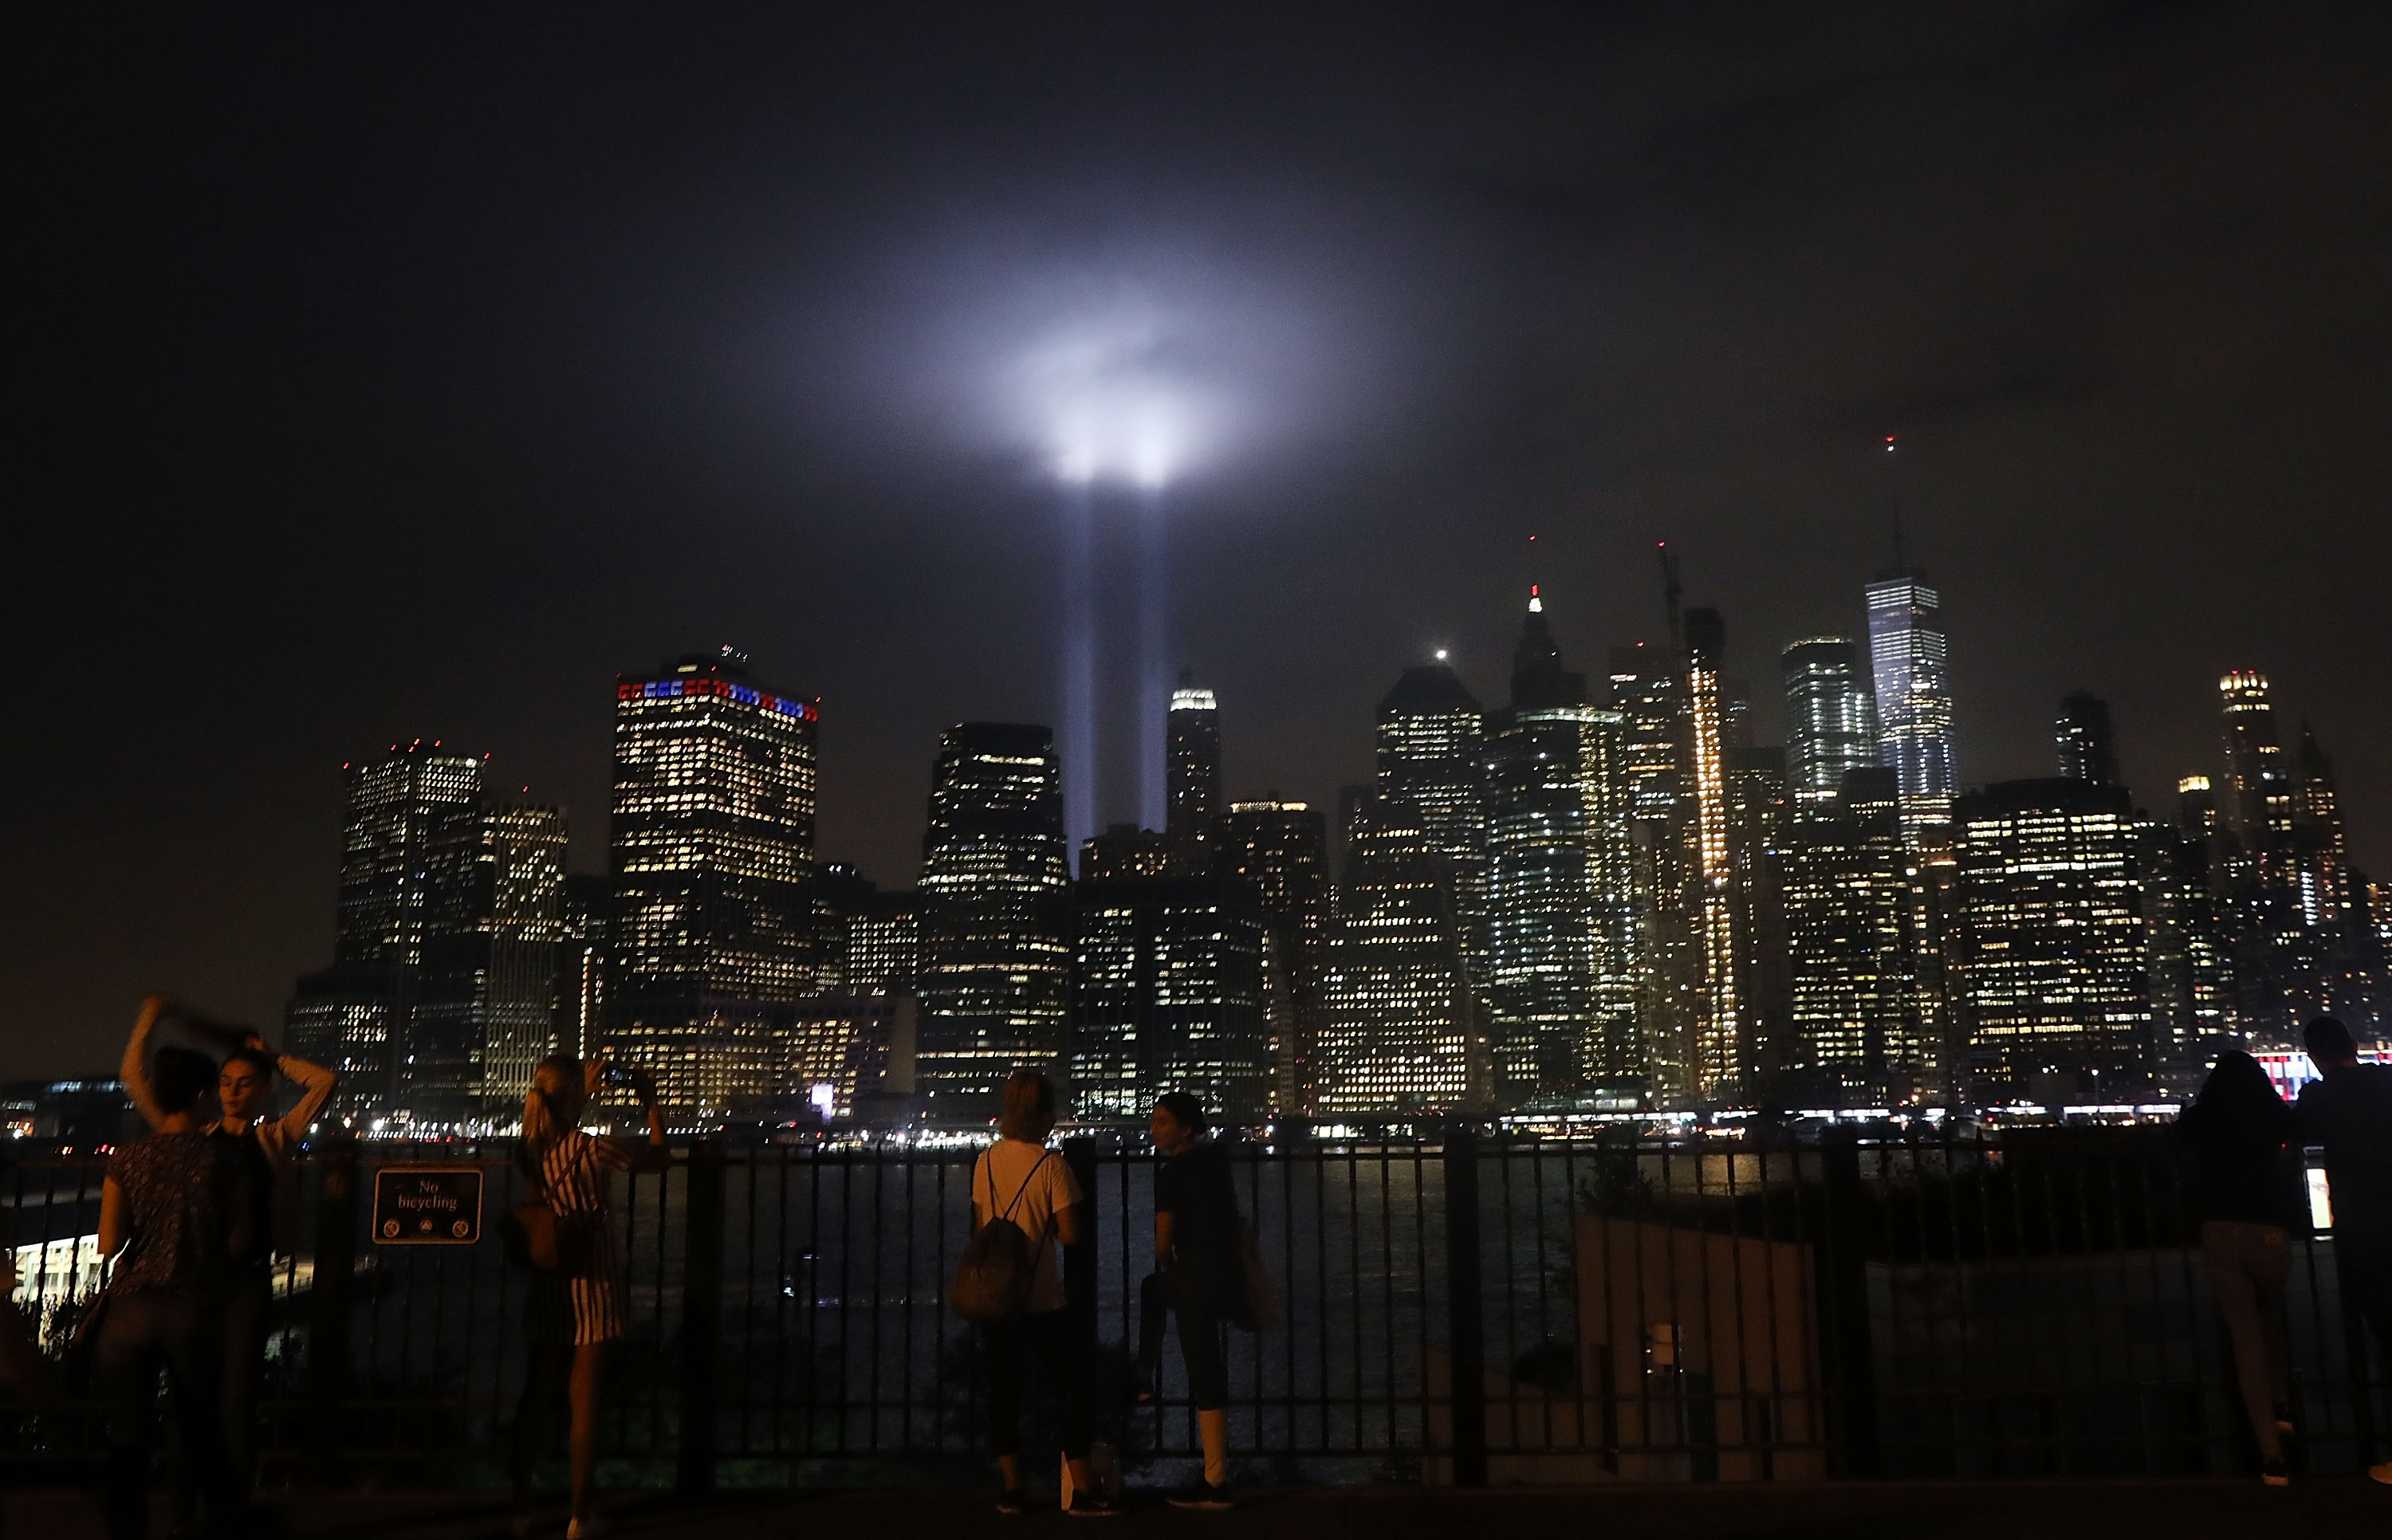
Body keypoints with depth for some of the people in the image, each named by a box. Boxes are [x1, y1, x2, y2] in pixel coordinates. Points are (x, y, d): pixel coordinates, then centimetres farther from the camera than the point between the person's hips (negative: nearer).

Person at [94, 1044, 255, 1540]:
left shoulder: (127, 1159, 1)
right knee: (200, 1426, 13)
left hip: (131, 1308, 1)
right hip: (194, 1309, -1)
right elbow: (238, 1243, -3)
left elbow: (108, 1245, -3)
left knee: (127, 1432, 9)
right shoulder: (222, 1158, -3)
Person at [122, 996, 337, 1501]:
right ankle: (185, 1507, 14)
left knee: (236, 1401, -4)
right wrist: (150, 1019, 8)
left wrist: (271, 1056, 9)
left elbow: (324, 1081, 1)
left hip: (247, 1281, -2)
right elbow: (135, 1081, 12)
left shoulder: (276, 1139, 8)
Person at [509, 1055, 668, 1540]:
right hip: (590, 1286, -6)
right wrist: (649, 1102, 3)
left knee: (536, 1394, 14)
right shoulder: (588, 1149, -18)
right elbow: (660, 1156, -7)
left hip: (546, 1286, 6)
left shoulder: (530, 1149, -1)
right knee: (584, 1399, 1)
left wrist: (585, 1095, 28)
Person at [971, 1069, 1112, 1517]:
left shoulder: (986, 1161, 2)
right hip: (1041, 1299, -5)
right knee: (1074, 1385, 4)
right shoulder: (1051, 1164, -12)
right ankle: (1082, 1492, 3)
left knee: (1004, 1389, 11)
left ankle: (1012, 1488, 15)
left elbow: (980, 1225, 10)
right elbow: (1069, 1234, -11)